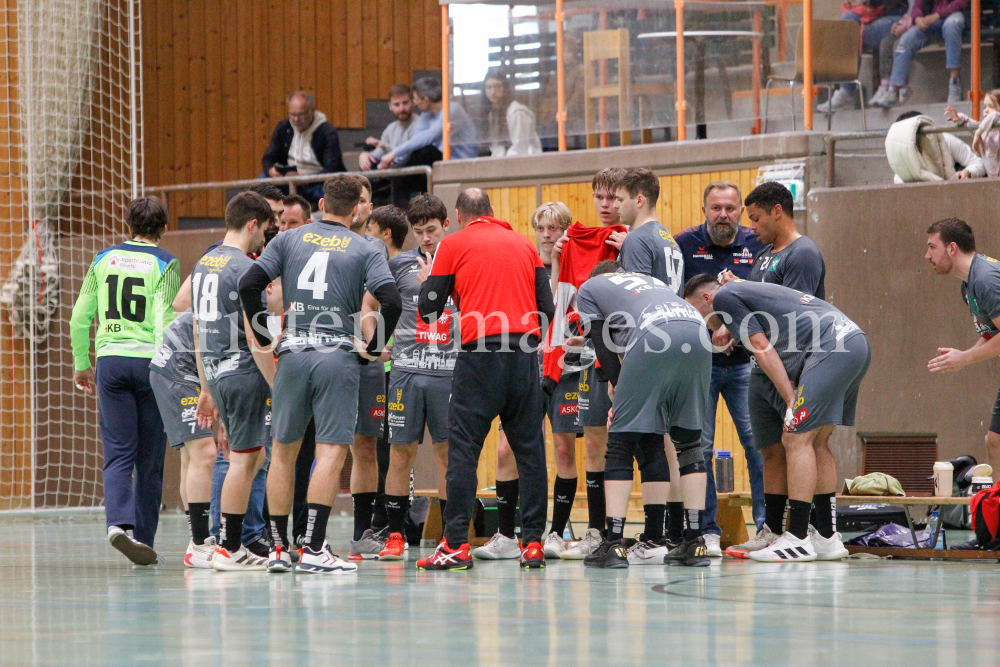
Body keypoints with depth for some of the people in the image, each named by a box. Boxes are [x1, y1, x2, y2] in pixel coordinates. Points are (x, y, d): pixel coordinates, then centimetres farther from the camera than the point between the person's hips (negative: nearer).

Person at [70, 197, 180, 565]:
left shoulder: (104, 259, 10)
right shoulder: (165, 264, -1)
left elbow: (79, 318, 11)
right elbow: (165, 322, -11)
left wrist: (81, 364, 21)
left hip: (110, 359, 2)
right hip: (149, 359, -2)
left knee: (118, 451, -1)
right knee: (149, 458, 6)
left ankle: (119, 520, -24)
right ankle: (144, 536, 8)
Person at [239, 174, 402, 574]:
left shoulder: (288, 240, 9)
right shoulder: (365, 251, 3)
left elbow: (249, 285, 1)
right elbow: (391, 302, -11)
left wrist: (263, 335, 10)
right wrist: (373, 347, 1)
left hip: (292, 354, 3)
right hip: (339, 356, -3)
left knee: (283, 451, 12)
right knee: (331, 451, -4)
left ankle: (278, 548, 15)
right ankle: (313, 549, -11)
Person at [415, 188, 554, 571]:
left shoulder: (453, 245, 7)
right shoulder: (523, 245, 18)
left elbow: (428, 311, 6)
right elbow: (547, 307, 13)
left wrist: (426, 281, 25)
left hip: (481, 353, -3)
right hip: (525, 351, 3)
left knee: (463, 447, -1)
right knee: (529, 448, 6)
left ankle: (456, 543, -6)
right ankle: (533, 542, 3)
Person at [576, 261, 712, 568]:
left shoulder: (589, 288, 30)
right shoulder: (651, 281, 43)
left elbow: (605, 349, 16)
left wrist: (617, 389, 19)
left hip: (653, 337, -5)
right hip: (697, 330, 5)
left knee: (621, 441, 3)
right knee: (689, 439, 17)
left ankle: (614, 543, -3)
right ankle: (695, 542, 14)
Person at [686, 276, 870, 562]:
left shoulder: (723, 296, 4)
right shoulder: (747, 291, 31)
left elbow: (762, 348, -5)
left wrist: (791, 401, -8)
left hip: (832, 348, -10)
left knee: (797, 439, -9)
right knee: (816, 442, 15)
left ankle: (797, 539, -12)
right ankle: (827, 537, 15)